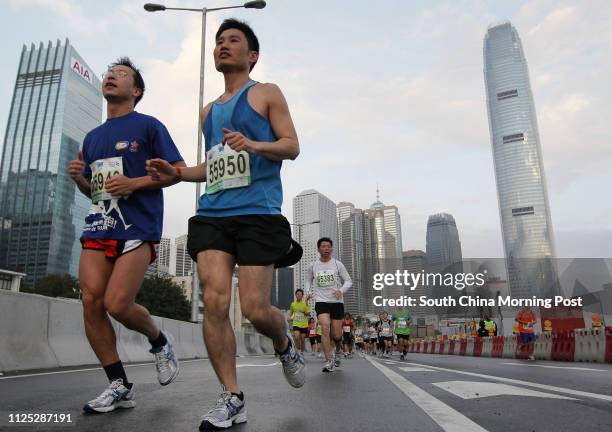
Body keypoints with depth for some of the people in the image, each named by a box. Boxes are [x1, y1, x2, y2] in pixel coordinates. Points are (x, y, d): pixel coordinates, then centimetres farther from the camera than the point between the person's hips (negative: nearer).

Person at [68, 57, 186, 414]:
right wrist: (79, 178, 5)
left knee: (117, 305, -15)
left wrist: (134, 183, -14)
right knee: (92, 302, -6)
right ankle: (119, 386, 6)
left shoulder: (148, 126, 4)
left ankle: (160, 341, 17)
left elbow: (179, 170, -3)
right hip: (99, 227, 6)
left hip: (138, 228, -6)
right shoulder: (92, 137, 22)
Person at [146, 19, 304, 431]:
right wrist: (177, 173, 13)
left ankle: (285, 344, 27)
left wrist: (253, 145, -19)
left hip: (258, 212, -5)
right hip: (212, 213, 5)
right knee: (215, 299, -11)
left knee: (255, 309, -9)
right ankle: (232, 398, 1)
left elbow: (292, 147, 0)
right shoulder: (209, 110, 25)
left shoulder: (267, 94, 10)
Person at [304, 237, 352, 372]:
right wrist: (308, 292, 0)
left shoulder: (338, 264, 0)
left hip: (337, 302, 0)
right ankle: (329, 361, -15)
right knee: (325, 328, -22)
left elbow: (348, 281, 3)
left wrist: (341, 290, -16)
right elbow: (308, 280, 20)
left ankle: (334, 352, 36)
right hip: (321, 302, 0)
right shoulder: (313, 266, 4)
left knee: (336, 335, 1)